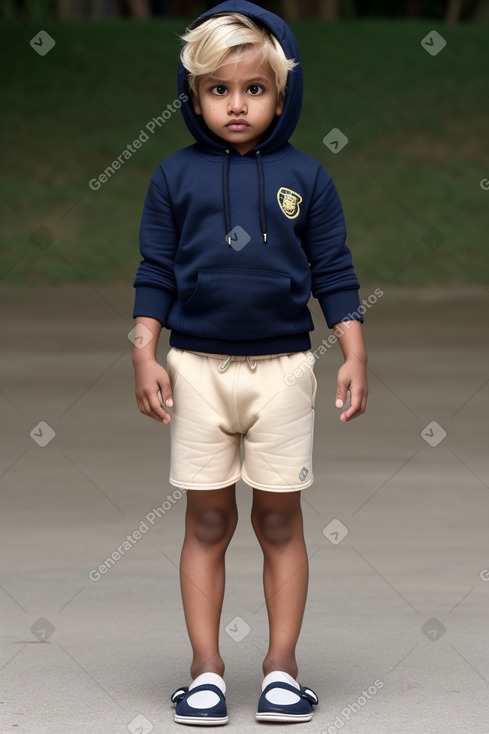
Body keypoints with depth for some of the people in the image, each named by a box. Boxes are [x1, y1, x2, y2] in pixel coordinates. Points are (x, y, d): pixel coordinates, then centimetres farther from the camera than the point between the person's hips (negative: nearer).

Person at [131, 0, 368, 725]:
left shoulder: (306, 177, 2)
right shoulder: (176, 176, 2)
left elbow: (334, 272, 5)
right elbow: (155, 271, 5)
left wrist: (355, 353, -1)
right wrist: (144, 354, -2)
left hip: (282, 367, 0)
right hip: (197, 366, 0)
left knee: (280, 519, 4)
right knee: (207, 521, 4)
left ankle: (282, 666, 11)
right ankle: (206, 669, 9)